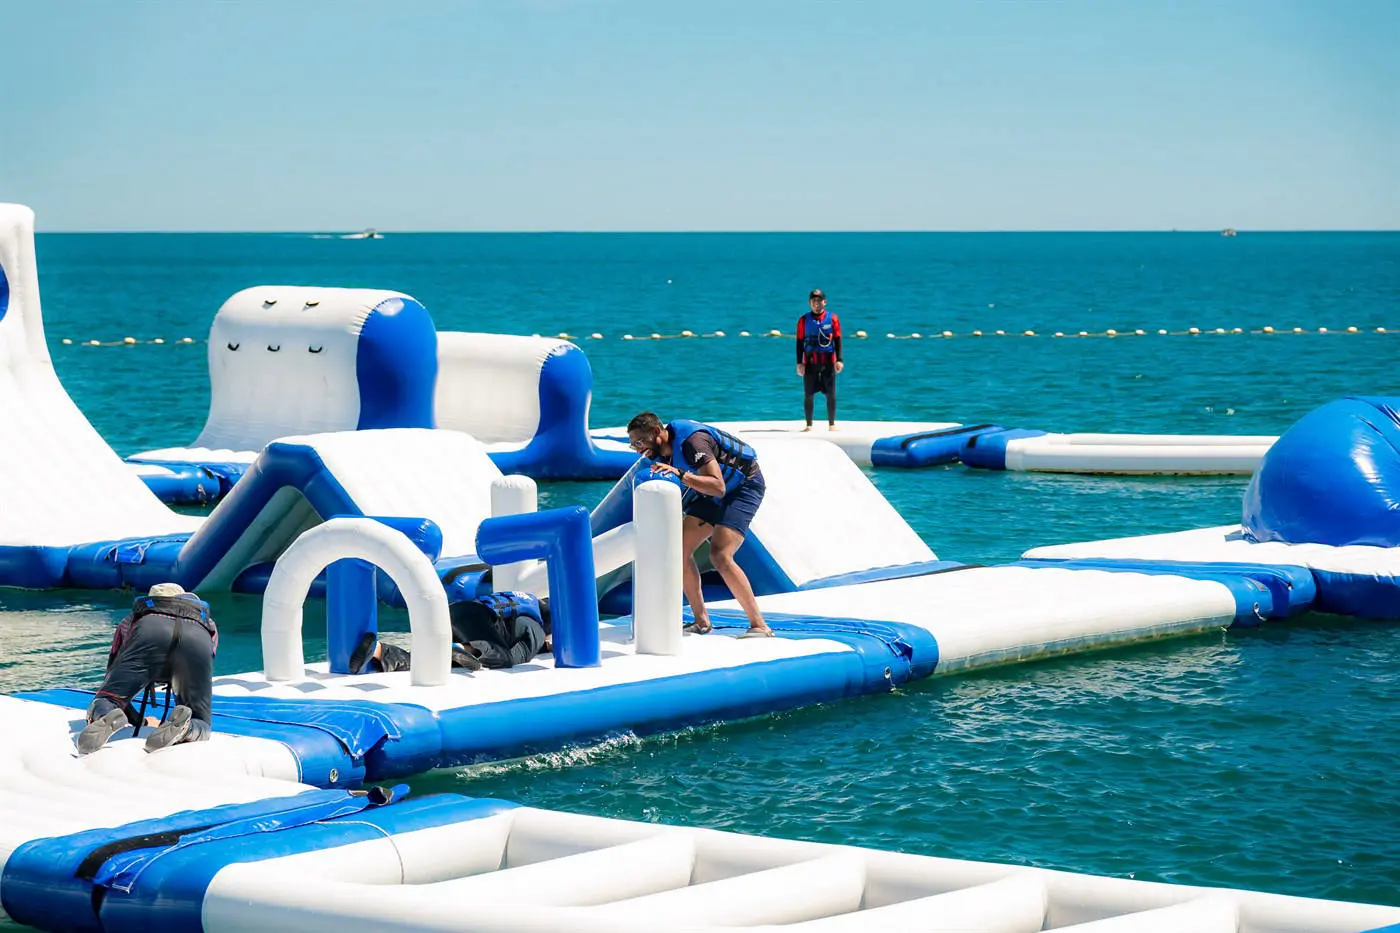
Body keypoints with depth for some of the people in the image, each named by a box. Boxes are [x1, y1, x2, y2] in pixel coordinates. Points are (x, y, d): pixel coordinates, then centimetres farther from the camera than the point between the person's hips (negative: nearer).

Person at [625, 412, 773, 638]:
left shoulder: (692, 440, -30)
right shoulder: (662, 451, -4)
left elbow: (718, 487, -38)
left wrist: (680, 474, -45)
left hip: (745, 486, -9)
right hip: (713, 494, 9)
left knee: (720, 556, -24)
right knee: (681, 549, -1)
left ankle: (759, 625, -20)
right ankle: (702, 621, 6)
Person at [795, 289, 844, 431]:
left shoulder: (832, 318, 3)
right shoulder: (804, 320, 4)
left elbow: (837, 340, 3)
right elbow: (800, 342, 5)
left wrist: (839, 360, -4)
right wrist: (799, 363, -1)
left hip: (828, 361, -1)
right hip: (809, 362, 1)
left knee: (831, 394, 0)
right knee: (808, 394, 2)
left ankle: (831, 424, 7)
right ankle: (809, 425, 9)